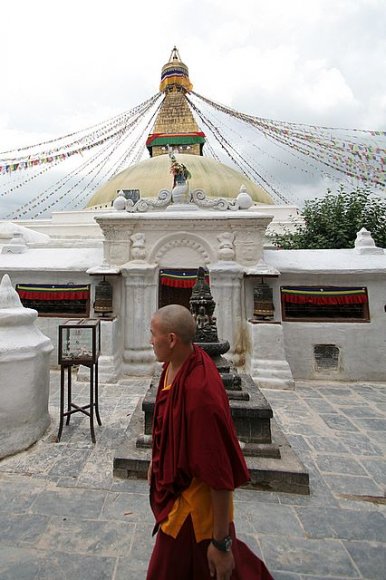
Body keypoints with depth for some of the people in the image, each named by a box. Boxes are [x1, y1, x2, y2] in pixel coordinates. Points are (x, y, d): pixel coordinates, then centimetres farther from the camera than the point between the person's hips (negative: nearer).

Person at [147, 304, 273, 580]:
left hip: (193, 503, -7)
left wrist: (221, 542, -18)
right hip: (176, 482, 8)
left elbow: (220, 475, -29)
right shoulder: (174, 366, -10)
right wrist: (156, 461, 19)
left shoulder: (201, 392, -37)